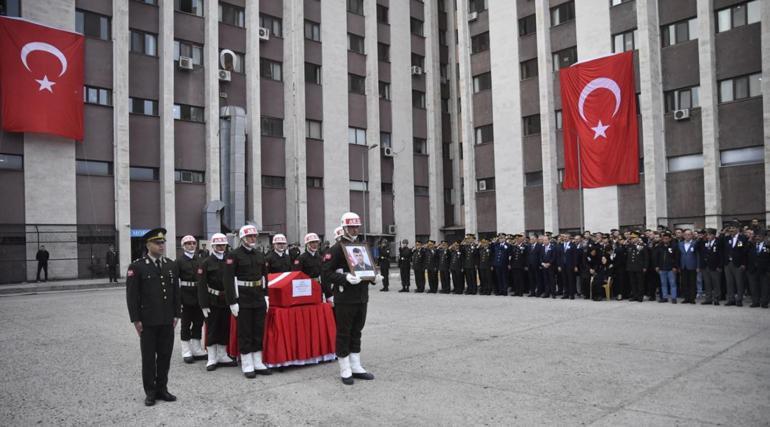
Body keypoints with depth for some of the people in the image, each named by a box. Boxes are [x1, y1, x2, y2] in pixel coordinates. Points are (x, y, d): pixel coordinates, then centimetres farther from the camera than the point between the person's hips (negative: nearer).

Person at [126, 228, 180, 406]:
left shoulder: (171, 265, 8)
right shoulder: (137, 266, -6)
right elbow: (132, 295, -7)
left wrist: (177, 314, 7)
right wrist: (136, 319, -9)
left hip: (167, 320, 4)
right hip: (148, 322, -4)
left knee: (165, 356, 9)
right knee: (149, 358, 7)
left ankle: (162, 388, 22)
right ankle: (150, 392, 18)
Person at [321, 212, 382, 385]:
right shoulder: (337, 248, -9)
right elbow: (326, 273, -14)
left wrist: (374, 277, 2)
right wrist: (345, 277, -26)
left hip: (362, 298, 7)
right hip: (344, 299, -7)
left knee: (356, 333, 15)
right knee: (343, 334, 3)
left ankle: (356, 367, 25)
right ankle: (345, 371, 13)